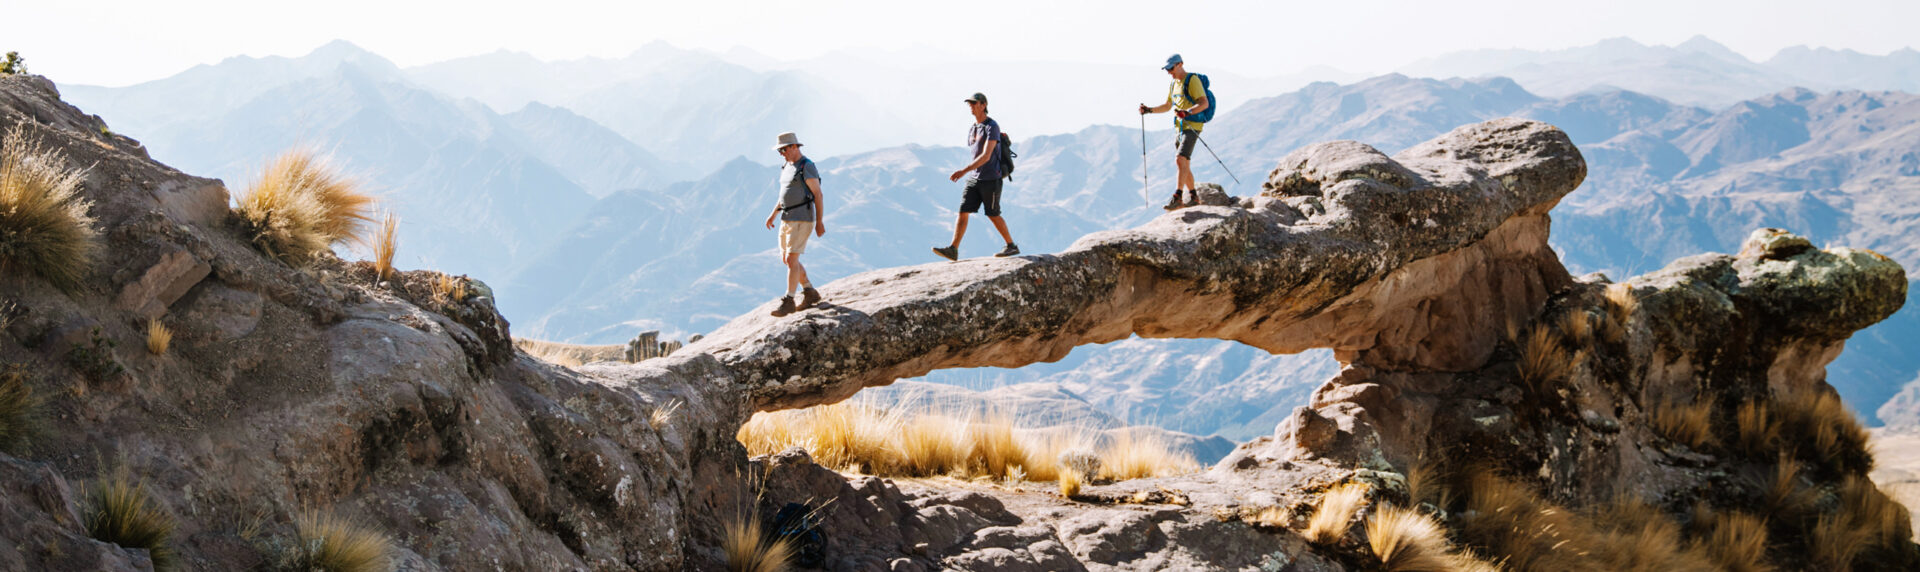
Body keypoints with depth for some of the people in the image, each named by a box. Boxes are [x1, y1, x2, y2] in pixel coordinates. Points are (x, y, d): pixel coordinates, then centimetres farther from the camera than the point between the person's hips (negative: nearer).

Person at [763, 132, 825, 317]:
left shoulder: (807, 167, -13)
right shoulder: (787, 168, 15)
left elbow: (818, 194, -14)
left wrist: (820, 222, -17)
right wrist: (773, 214, 16)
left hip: (802, 220, -10)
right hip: (787, 219, 10)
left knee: (791, 259, -13)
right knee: (786, 259, 12)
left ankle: (788, 302, -9)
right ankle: (810, 293, 24)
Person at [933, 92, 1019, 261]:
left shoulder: (992, 127, -13)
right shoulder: (972, 130, 14)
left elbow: (986, 156, -23)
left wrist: (964, 171, -30)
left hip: (991, 178, -7)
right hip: (974, 178, 7)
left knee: (993, 215, 2)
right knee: (963, 211, -5)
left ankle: (1012, 246, 19)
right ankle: (953, 250, -10)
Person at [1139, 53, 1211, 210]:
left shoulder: (1192, 81, -10)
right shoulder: (1174, 84, 17)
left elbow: (1204, 103, -19)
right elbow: (1167, 106, 28)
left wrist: (1187, 112, -33)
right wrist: (1149, 110, 15)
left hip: (1192, 127, -9)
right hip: (1179, 128, 9)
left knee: (1180, 160, -21)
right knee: (1184, 165, 11)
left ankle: (1177, 197, -26)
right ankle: (1193, 196, 21)